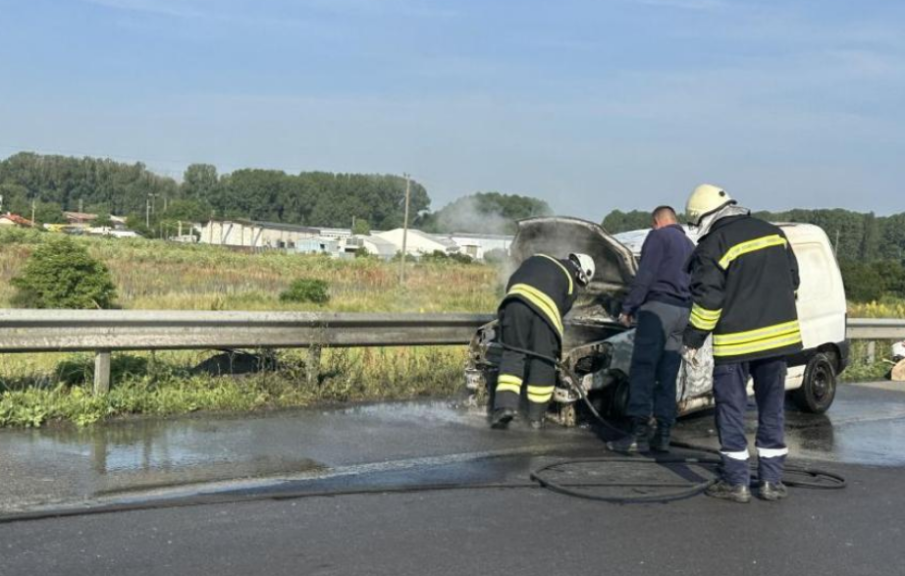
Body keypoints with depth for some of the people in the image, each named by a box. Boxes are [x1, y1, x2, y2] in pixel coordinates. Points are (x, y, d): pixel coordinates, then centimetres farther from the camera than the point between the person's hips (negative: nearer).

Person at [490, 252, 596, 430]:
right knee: (543, 362, 11)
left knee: (513, 355, 10)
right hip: (546, 308, -1)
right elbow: (562, 310, 25)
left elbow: (513, 281, 29)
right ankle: (536, 416, 18)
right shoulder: (571, 284, 27)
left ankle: (505, 405, -5)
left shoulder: (538, 259, 35)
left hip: (516, 300, 2)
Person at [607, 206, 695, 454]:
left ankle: (639, 434, -15)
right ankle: (663, 435, 6)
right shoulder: (690, 245, 25)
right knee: (667, 376, 8)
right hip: (682, 312, 8)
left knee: (642, 371, -9)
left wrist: (628, 308, -8)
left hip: (659, 306, -8)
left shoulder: (659, 236, 0)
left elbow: (645, 275, -10)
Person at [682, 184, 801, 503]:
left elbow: (707, 300, -13)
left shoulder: (714, 246, -11)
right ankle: (771, 480, 17)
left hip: (736, 342, -6)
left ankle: (736, 482, 7)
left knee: (732, 411, 5)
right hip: (778, 336, 6)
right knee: (772, 410, 13)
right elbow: (792, 280, 15)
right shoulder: (773, 232, 8)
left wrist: (693, 340, -4)